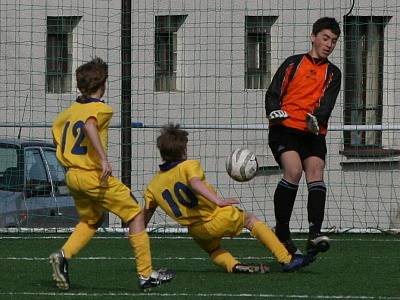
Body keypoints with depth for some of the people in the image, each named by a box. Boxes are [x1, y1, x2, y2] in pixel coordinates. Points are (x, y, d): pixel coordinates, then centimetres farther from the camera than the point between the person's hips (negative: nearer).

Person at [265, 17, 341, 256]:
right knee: (294, 170, -24)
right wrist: (274, 111, -13)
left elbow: (328, 102, 1)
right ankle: (282, 233, -14)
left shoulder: (333, 73, 18)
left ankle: (315, 235, -30)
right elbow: (273, 93, 9)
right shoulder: (293, 63, 15)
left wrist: (317, 118, -20)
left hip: (313, 133, 2)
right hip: (285, 129, -2)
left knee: (316, 172, -19)